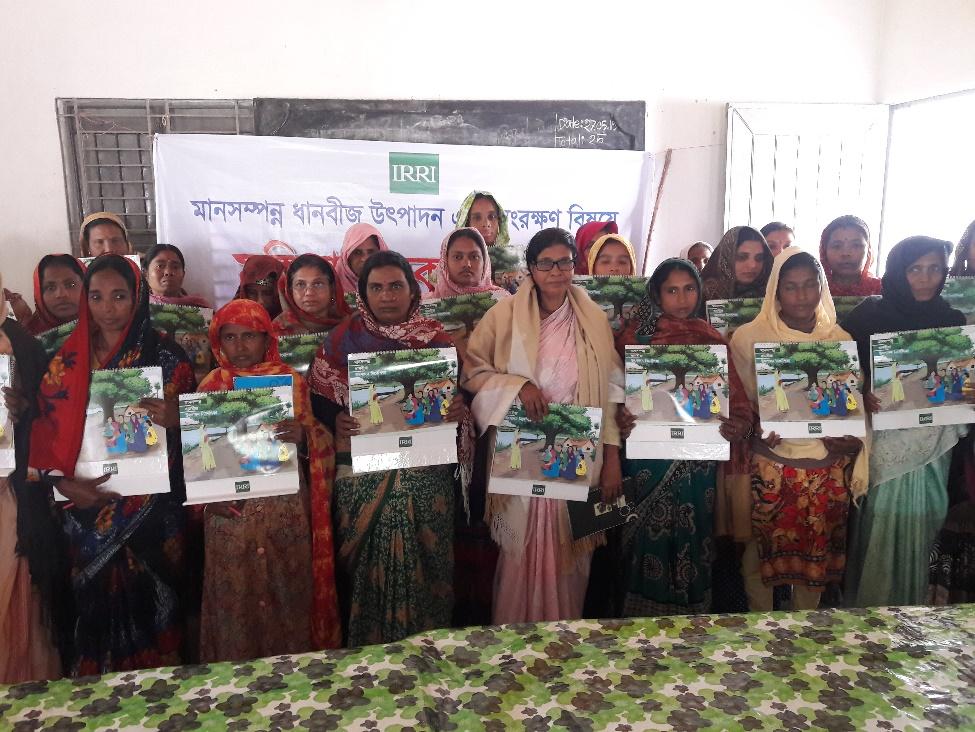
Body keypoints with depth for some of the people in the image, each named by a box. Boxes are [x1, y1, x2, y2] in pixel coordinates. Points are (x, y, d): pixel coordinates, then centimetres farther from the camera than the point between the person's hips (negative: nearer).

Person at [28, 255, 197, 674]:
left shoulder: (166, 358, -1)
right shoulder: (67, 363, 5)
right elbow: (45, 433, 3)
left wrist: (174, 419, -21)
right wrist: (63, 482, -12)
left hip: (152, 511, -1)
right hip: (90, 514, 2)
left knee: (151, 605, 7)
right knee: (98, 605, 9)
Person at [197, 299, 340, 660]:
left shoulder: (291, 380, 0)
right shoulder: (212, 385, 5)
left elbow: (320, 442, -1)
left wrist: (303, 435, -24)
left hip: (286, 509, -1)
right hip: (231, 510, 1)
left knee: (289, 589, 5)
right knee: (234, 595, 7)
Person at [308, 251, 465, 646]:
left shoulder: (435, 337, 6)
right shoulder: (343, 338, 2)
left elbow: (459, 394, 11)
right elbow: (318, 399, 2)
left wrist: (459, 409, -11)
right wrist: (337, 419, -17)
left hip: (425, 470, 1)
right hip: (363, 470, -1)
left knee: (423, 557, 7)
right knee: (369, 559, 4)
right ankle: (368, 643, 25)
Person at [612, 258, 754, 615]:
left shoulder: (710, 339, 6)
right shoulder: (635, 335, 0)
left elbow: (734, 396, 2)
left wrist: (739, 424, -17)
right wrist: (621, 420, -21)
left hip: (697, 461, 2)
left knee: (691, 536, 12)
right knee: (649, 540, 5)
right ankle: (645, 619, 24)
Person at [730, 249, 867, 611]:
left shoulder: (841, 340, 4)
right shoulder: (749, 337, -4)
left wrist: (861, 460, -1)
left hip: (828, 469, 3)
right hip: (769, 468, -2)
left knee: (817, 555, 14)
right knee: (762, 553, 8)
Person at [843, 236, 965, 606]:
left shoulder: (953, 319, 6)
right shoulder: (870, 315, -3)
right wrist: (863, 393, -20)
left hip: (934, 440, 3)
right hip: (886, 440, -3)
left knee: (924, 522, 9)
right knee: (883, 519, 1)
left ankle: (915, 607, 28)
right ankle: (872, 604, 19)